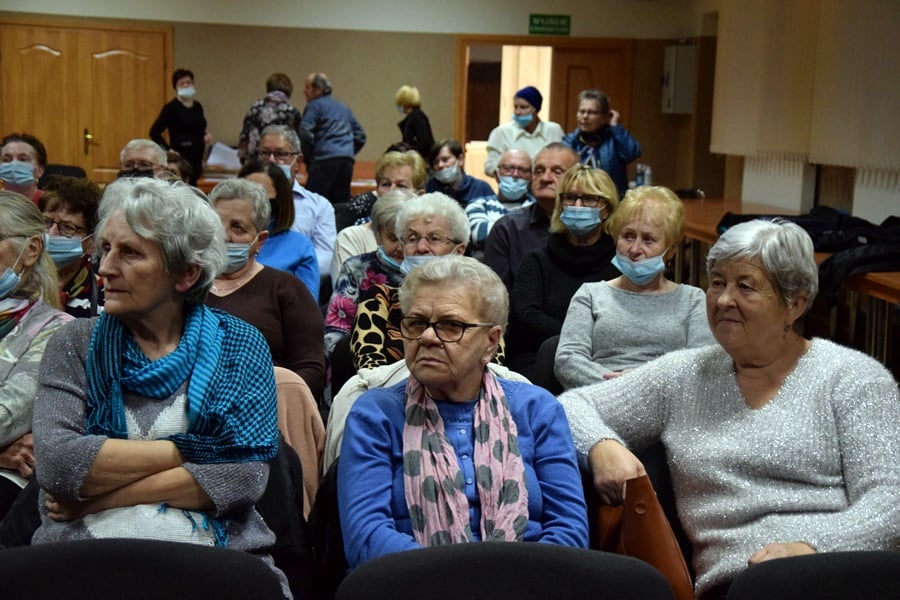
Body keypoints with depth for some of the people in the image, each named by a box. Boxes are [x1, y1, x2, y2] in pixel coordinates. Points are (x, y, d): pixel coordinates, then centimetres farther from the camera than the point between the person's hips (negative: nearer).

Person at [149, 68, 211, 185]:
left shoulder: (198, 107, 12)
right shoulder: (172, 107, -7)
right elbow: (154, 132, -10)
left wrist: (206, 136, 4)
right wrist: (167, 151, -15)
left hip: (196, 159, 6)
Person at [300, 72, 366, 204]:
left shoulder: (315, 106, 3)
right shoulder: (344, 108, 24)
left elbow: (305, 134, -9)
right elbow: (360, 136, 24)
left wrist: (308, 158, 2)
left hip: (325, 161, -7)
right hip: (347, 161, 7)